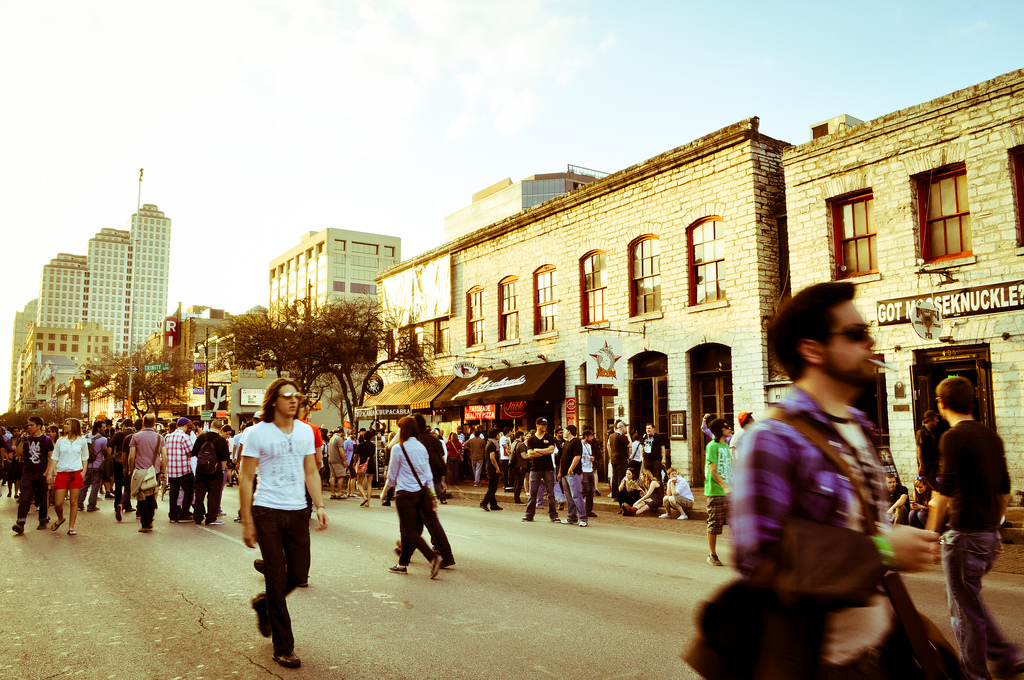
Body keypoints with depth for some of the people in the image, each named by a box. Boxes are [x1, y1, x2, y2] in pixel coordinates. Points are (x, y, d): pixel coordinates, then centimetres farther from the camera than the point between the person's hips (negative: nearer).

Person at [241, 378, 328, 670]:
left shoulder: (305, 431, 7)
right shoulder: (257, 433, -6)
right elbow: (246, 478, -5)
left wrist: (320, 505, 0)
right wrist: (246, 521, -9)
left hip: (298, 512, 4)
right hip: (267, 513, -4)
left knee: (299, 574, 8)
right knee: (276, 578, 1)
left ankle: (263, 603, 39)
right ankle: (283, 647, 14)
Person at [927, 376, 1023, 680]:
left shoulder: (954, 436, -15)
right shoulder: (991, 436, 10)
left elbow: (944, 492, -19)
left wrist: (931, 534, -13)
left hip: (964, 533, -8)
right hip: (989, 533, 8)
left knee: (964, 609, 4)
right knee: (970, 600, 23)